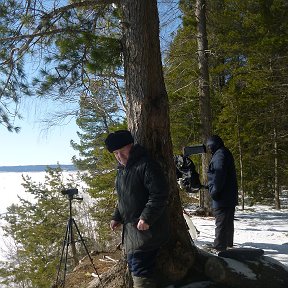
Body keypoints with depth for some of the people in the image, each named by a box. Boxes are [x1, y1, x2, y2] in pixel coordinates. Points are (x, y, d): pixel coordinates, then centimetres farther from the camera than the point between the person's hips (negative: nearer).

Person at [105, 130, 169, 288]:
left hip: (146, 228, -10)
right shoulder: (122, 169, 15)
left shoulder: (146, 165, -15)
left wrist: (146, 218, -24)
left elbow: (159, 194, -21)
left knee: (140, 270, -10)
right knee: (133, 266, 17)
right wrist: (117, 217, 15)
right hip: (130, 228, 10)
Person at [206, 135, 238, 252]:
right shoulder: (225, 153, 18)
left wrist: (214, 191, -18)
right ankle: (228, 243, 33)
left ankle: (219, 246, -3)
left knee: (221, 223, -7)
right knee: (228, 222, 20)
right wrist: (212, 188, 18)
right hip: (230, 196, 11)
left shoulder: (220, 155, -14)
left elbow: (219, 175, -24)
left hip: (222, 197, -11)